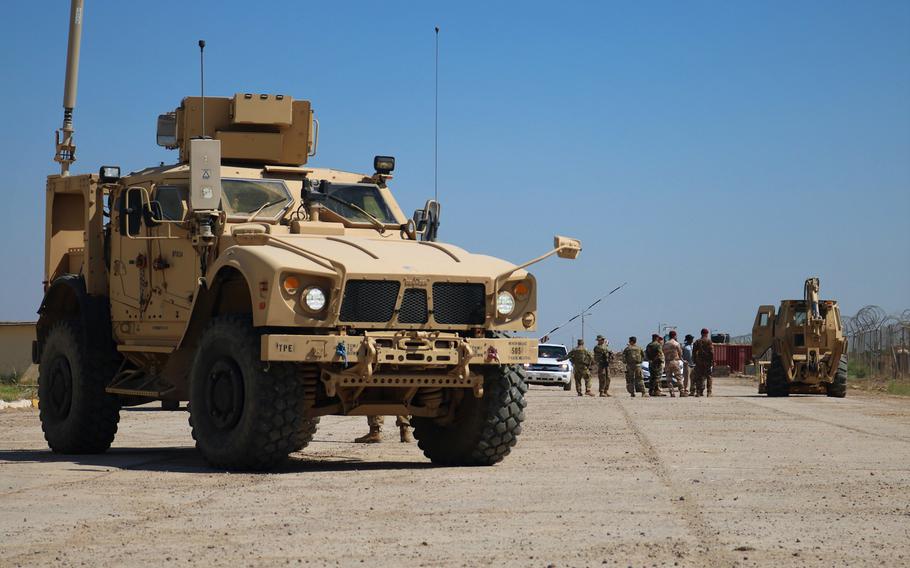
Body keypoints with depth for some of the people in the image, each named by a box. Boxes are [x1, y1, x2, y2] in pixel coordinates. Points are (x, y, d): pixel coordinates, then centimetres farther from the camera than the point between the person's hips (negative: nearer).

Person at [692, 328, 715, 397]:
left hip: (699, 362, 3)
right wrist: (713, 361, -5)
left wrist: (695, 361, 13)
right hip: (707, 362, -3)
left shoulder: (697, 342, 7)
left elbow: (694, 352, 6)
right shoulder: (709, 341, -4)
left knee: (699, 377, 5)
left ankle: (698, 392, 1)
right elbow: (711, 352, -9)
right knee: (708, 377, 2)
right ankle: (709, 392, -2)